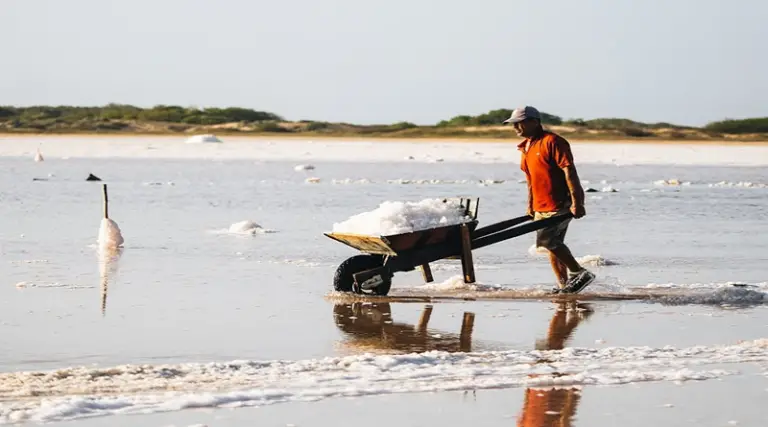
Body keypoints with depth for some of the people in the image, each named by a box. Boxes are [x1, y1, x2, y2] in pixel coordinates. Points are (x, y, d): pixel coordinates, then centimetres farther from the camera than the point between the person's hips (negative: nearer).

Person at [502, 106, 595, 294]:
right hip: (543, 206, 10)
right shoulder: (526, 147, 14)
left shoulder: (552, 141, -14)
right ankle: (564, 284, 16)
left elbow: (569, 170, -19)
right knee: (552, 243, 10)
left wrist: (576, 202, -25)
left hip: (562, 203, -10)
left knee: (546, 238, -17)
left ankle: (579, 273, -7)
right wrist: (530, 205, 23)